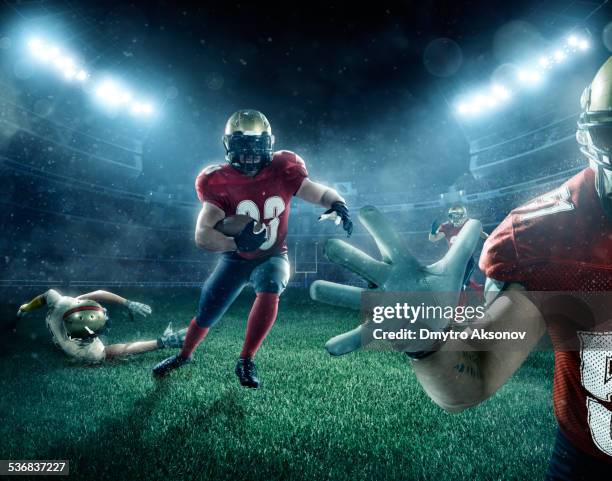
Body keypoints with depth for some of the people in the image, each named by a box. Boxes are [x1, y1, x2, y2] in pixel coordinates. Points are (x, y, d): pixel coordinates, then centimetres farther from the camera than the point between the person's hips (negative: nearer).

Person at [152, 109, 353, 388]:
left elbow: (322, 194, -13)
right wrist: (236, 242, -45)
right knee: (206, 314, 6)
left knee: (269, 290, -33)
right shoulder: (220, 182, -19)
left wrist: (337, 205, -37)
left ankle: (246, 361, -12)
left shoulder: (282, 170, -15)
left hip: (272, 257, 0)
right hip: (235, 258, 1)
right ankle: (183, 356, 42)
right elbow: (202, 236, -26)